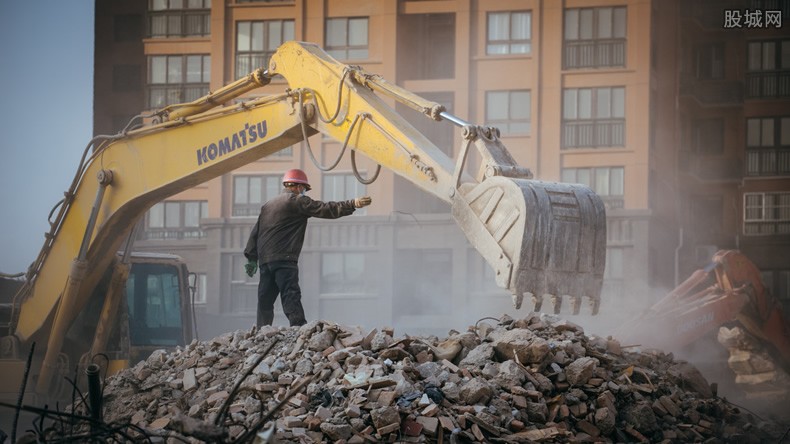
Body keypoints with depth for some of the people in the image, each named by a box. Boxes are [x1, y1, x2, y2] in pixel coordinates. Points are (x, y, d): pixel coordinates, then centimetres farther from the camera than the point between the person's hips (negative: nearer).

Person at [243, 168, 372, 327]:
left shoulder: (268, 205, 23)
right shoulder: (297, 201, -1)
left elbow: (256, 232, 21)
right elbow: (326, 209, -9)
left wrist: (252, 258, 22)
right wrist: (353, 204, -9)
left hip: (264, 260, 7)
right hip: (284, 260, -7)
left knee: (265, 300, 12)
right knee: (291, 297, -17)